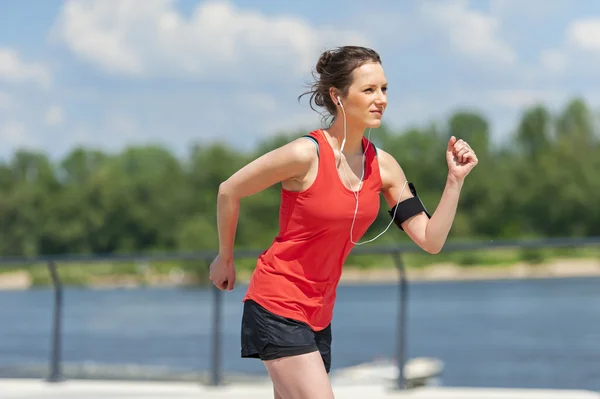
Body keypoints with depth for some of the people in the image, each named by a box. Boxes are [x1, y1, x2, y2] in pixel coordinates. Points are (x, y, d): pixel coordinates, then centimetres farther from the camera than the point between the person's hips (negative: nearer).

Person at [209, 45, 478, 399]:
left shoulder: (382, 166, 1)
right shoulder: (306, 154, -17)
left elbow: (430, 240, 0)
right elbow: (229, 191, -5)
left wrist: (455, 181, -11)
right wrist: (225, 258, 7)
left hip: (319, 314, 7)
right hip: (278, 305, -7)